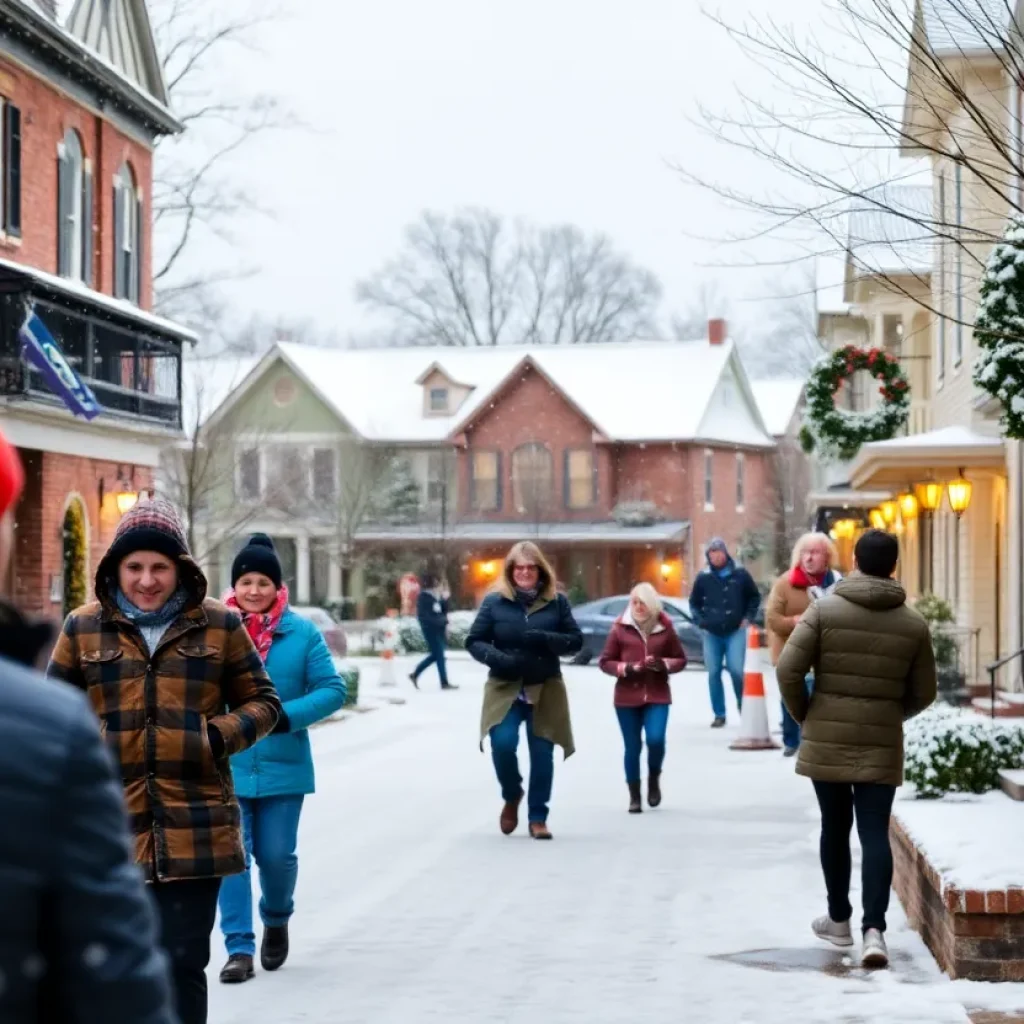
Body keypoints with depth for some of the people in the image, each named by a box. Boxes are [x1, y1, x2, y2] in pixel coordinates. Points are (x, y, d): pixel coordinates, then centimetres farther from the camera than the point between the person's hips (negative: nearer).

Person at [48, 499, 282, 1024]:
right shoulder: (84, 627, 6)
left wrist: (221, 736, -8)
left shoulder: (219, 624, 3)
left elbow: (262, 701, 10)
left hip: (196, 827, -1)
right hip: (111, 827, 1)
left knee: (183, 962, 0)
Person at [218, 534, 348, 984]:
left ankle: (276, 920, 36)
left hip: (283, 768, 1)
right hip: (226, 767, 0)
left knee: (276, 856, 5)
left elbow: (332, 690, -2)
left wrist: (287, 715, -16)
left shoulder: (302, 632, -1)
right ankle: (239, 947, 6)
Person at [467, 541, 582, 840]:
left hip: (545, 689, 1)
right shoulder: (494, 602, 0)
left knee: (542, 753, 2)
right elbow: (474, 641, 2)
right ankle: (511, 797, 12)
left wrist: (544, 639, -16)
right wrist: (498, 658, -18)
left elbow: (576, 640, 2)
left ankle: (538, 817, 15)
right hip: (505, 688, -1)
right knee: (503, 744, -18)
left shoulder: (556, 602, 2)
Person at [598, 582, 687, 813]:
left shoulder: (665, 628, 3)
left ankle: (654, 779, 14)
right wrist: (625, 668, -15)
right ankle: (634, 796, 14)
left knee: (656, 740, -16)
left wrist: (663, 664, -11)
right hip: (627, 697, 0)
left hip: (657, 695, 0)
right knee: (632, 747, 2)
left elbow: (680, 660, 10)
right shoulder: (620, 628, 0)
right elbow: (605, 662, 3)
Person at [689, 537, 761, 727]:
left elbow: (755, 597, 11)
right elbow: (694, 603, 15)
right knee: (713, 674, 3)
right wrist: (702, 621, 3)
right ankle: (719, 714, 11)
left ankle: (743, 705, 12)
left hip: (735, 632, -2)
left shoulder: (740, 574, 0)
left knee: (736, 670, -12)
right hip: (711, 634, 2)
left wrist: (748, 618, 2)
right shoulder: (703, 578, 3)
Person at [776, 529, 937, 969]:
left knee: (835, 828, 14)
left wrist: (803, 715, 6)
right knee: (875, 834, -1)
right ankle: (874, 928, -14)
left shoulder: (824, 609, -6)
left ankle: (839, 920, 26)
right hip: (881, 744, 0)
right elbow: (923, 692, 7)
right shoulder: (913, 624, 1)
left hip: (826, 739, 0)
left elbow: (788, 670, -10)